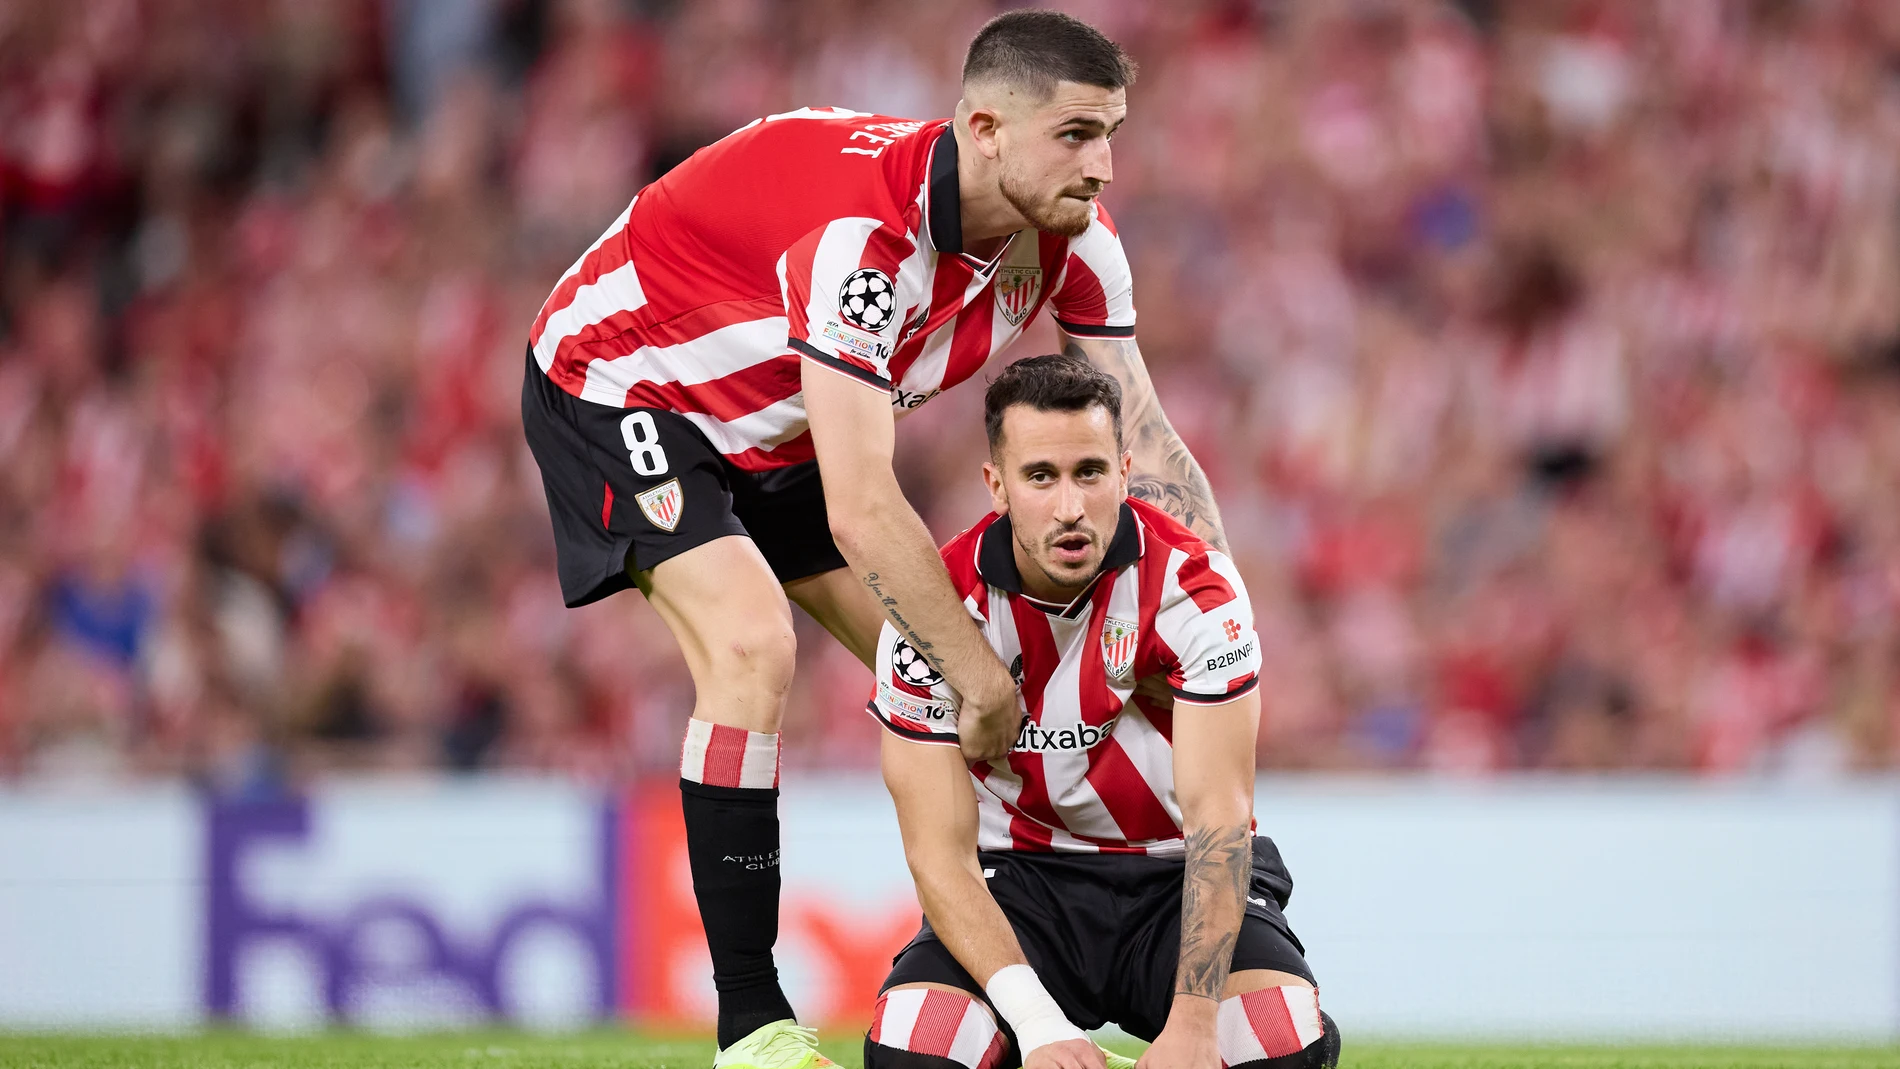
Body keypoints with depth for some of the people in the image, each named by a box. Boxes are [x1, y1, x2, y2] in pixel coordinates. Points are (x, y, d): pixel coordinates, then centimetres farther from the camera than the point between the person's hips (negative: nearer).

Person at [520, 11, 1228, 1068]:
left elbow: (1146, 441, -7)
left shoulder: (1073, 235, -15)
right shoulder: (865, 230, -39)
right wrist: (986, 680, -36)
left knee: (948, 670, 2)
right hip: (620, 378, -8)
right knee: (752, 646, -27)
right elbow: (861, 511, -41)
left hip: (775, 427, 8)